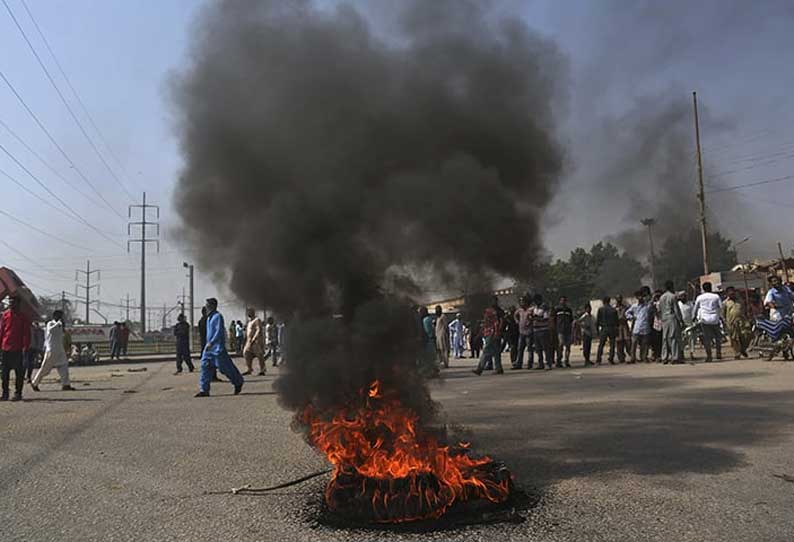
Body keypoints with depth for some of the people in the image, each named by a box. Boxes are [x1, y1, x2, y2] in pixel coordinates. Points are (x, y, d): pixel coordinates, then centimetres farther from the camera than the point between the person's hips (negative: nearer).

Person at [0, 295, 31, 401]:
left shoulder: (23, 317, -2)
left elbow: (26, 333, -4)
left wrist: (25, 347, -12)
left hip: (18, 349, -4)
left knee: (19, 372, 0)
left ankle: (18, 393, 5)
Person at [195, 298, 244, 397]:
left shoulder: (218, 316, -13)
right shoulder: (209, 317, 15)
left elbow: (219, 331, -21)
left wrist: (211, 343, -28)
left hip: (218, 347, -9)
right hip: (209, 347, 9)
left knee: (225, 367, -1)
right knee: (205, 366, -2)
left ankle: (238, 383, 19)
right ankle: (204, 390, -2)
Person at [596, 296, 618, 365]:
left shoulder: (600, 309, 1)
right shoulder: (614, 309, 5)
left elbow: (597, 320, 0)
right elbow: (617, 321, 5)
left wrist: (597, 329, 7)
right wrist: (617, 331, 10)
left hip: (603, 329, -1)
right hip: (612, 329, 1)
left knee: (601, 345, 1)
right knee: (612, 345, 6)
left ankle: (598, 361, -6)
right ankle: (611, 360, 1)